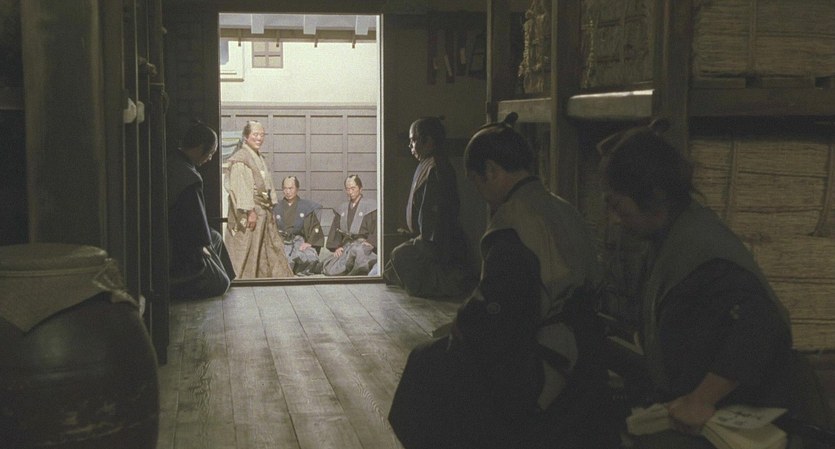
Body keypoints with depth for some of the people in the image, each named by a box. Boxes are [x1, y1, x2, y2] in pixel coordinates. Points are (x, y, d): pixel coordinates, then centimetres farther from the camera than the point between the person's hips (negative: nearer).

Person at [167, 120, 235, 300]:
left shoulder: (170, 162, 2)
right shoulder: (189, 179, -28)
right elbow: (196, 219, -23)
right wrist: (203, 246, -4)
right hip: (180, 252, -10)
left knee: (215, 238, 29)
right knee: (221, 285, 6)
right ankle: (169, 287, -3)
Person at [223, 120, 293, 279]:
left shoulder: (260, 158, 17)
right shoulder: (240, 158, -11)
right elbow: (240, 187, -18)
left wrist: (271, 206, 12)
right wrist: (250, 211, -22)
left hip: (264, 211, 9)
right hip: (249, 212, -9)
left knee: (270, 249, 11)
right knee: (246, 251, -3)